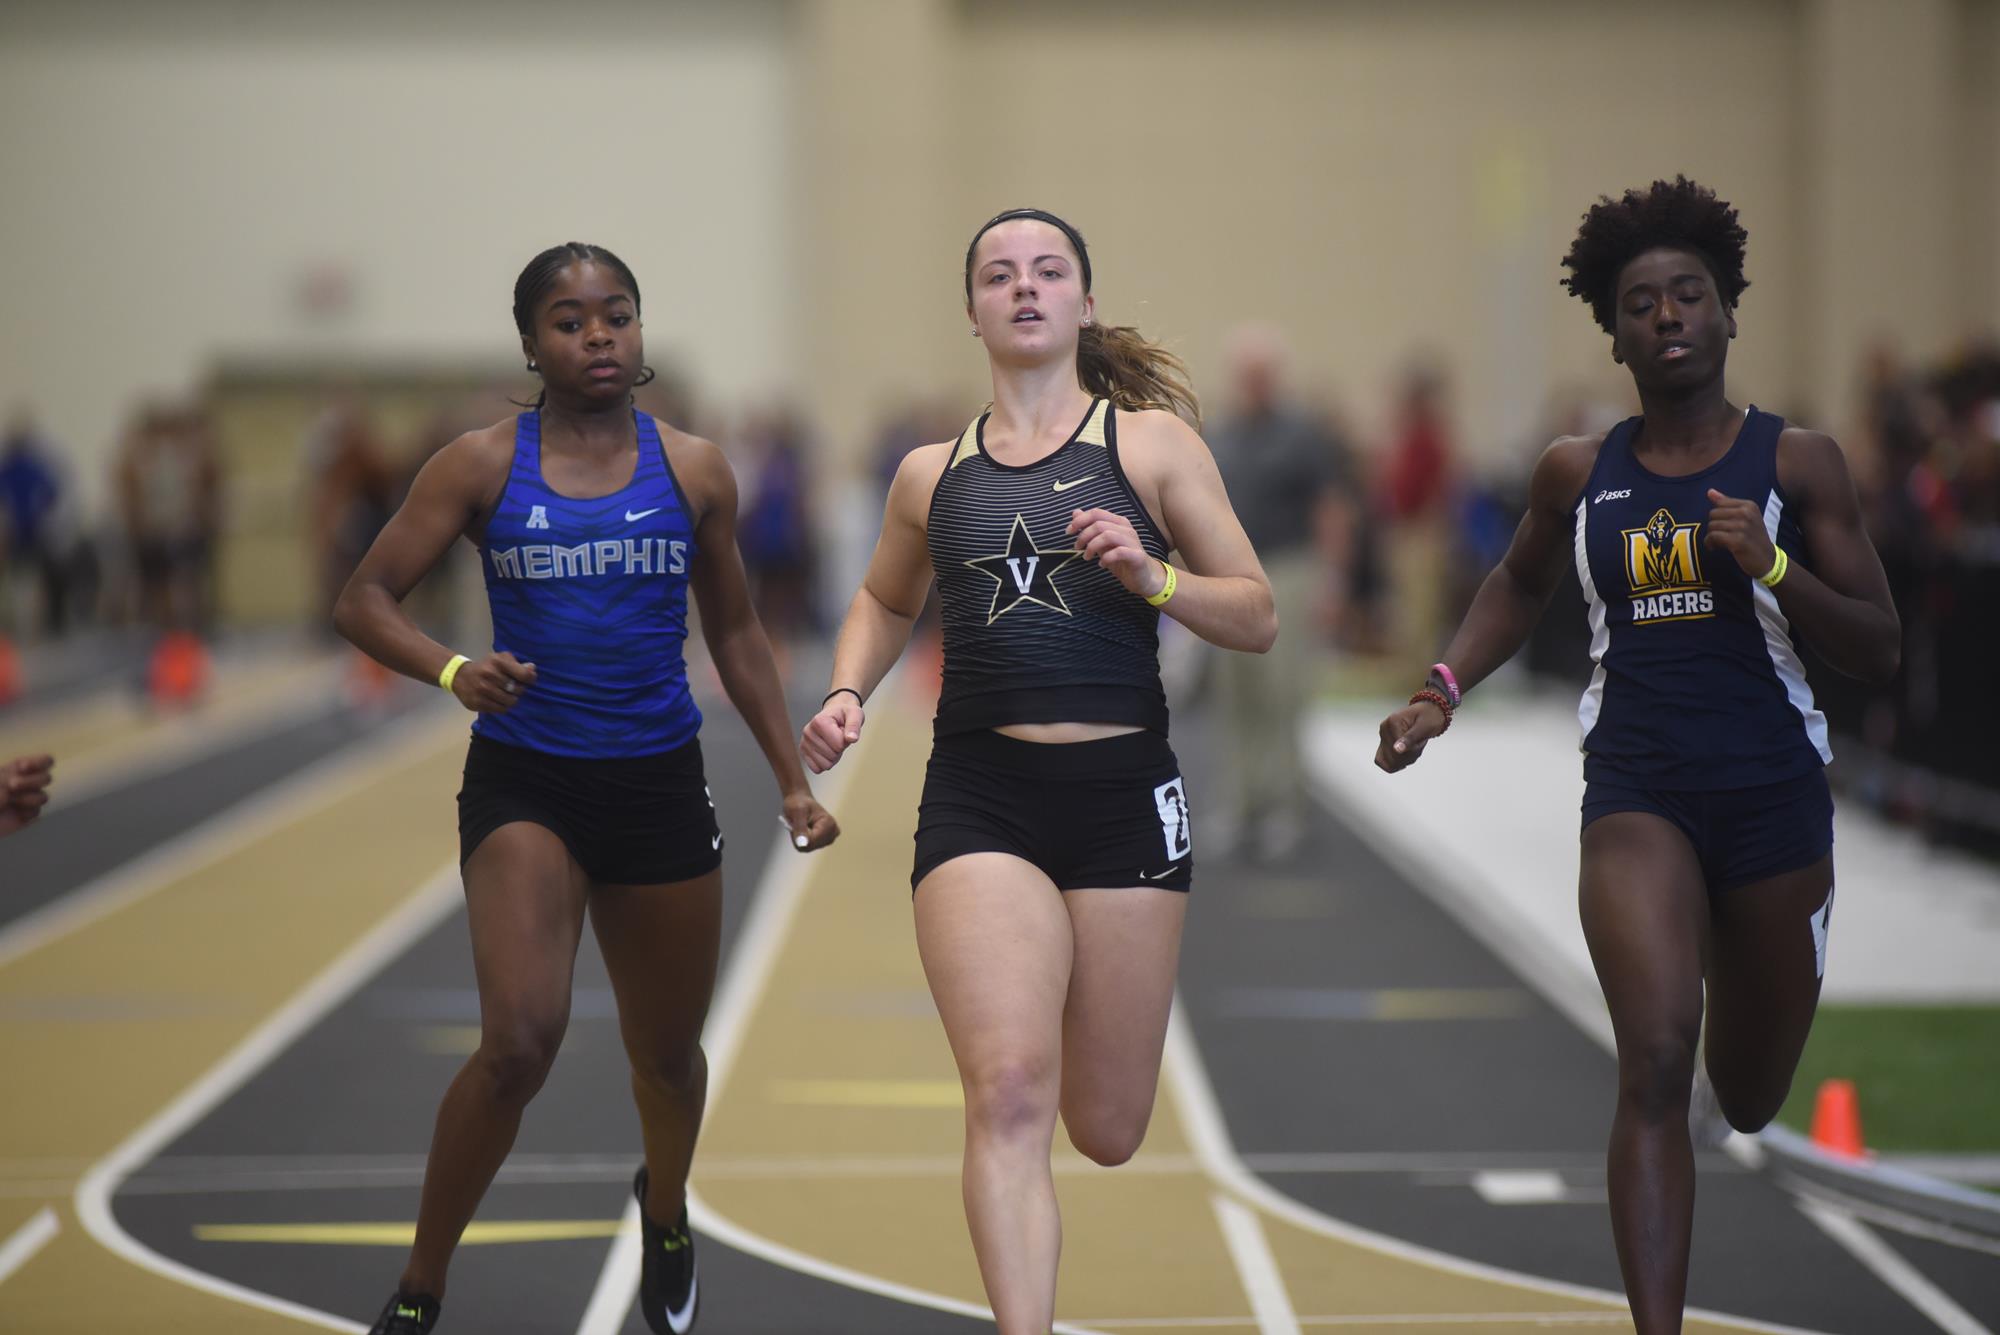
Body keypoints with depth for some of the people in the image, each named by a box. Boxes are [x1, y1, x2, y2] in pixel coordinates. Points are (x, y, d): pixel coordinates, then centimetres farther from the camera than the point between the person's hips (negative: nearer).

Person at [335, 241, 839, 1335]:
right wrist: (451, 671, -23)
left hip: (659, 788, 3)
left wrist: (792, 780, 9)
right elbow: (364, 601, -4)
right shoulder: (482, 465, -4)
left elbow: (735, 634, 13)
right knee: (520, 1041, -21)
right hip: (524, 785, -3)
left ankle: (665, 1213, 50)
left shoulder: (693, 471, 2)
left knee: (667, 1051, 15)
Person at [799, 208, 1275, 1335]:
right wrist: (849, 694, 10)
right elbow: (887, 602, 30)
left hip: (1124, 790, -1)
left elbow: (1258, 620, 4)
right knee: (1008, 1098, -18)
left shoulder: (1152, 442, 4)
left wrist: (1154, 577, -15)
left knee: (1108, 1134, 9)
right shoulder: (933, 475, 11)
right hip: (979, 801, 1)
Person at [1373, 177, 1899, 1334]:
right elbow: (1521, 585, 24)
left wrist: (1773, 566, -20)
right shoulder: (1579, 474, 3)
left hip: (1773, 794, 0)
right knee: (1656, 1062, -22)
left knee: (1750, 1098, 18)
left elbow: (1881, 653, -5)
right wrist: (1444, 692, 8)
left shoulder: (1797, 462, -3)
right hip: (1636, 792, 0)